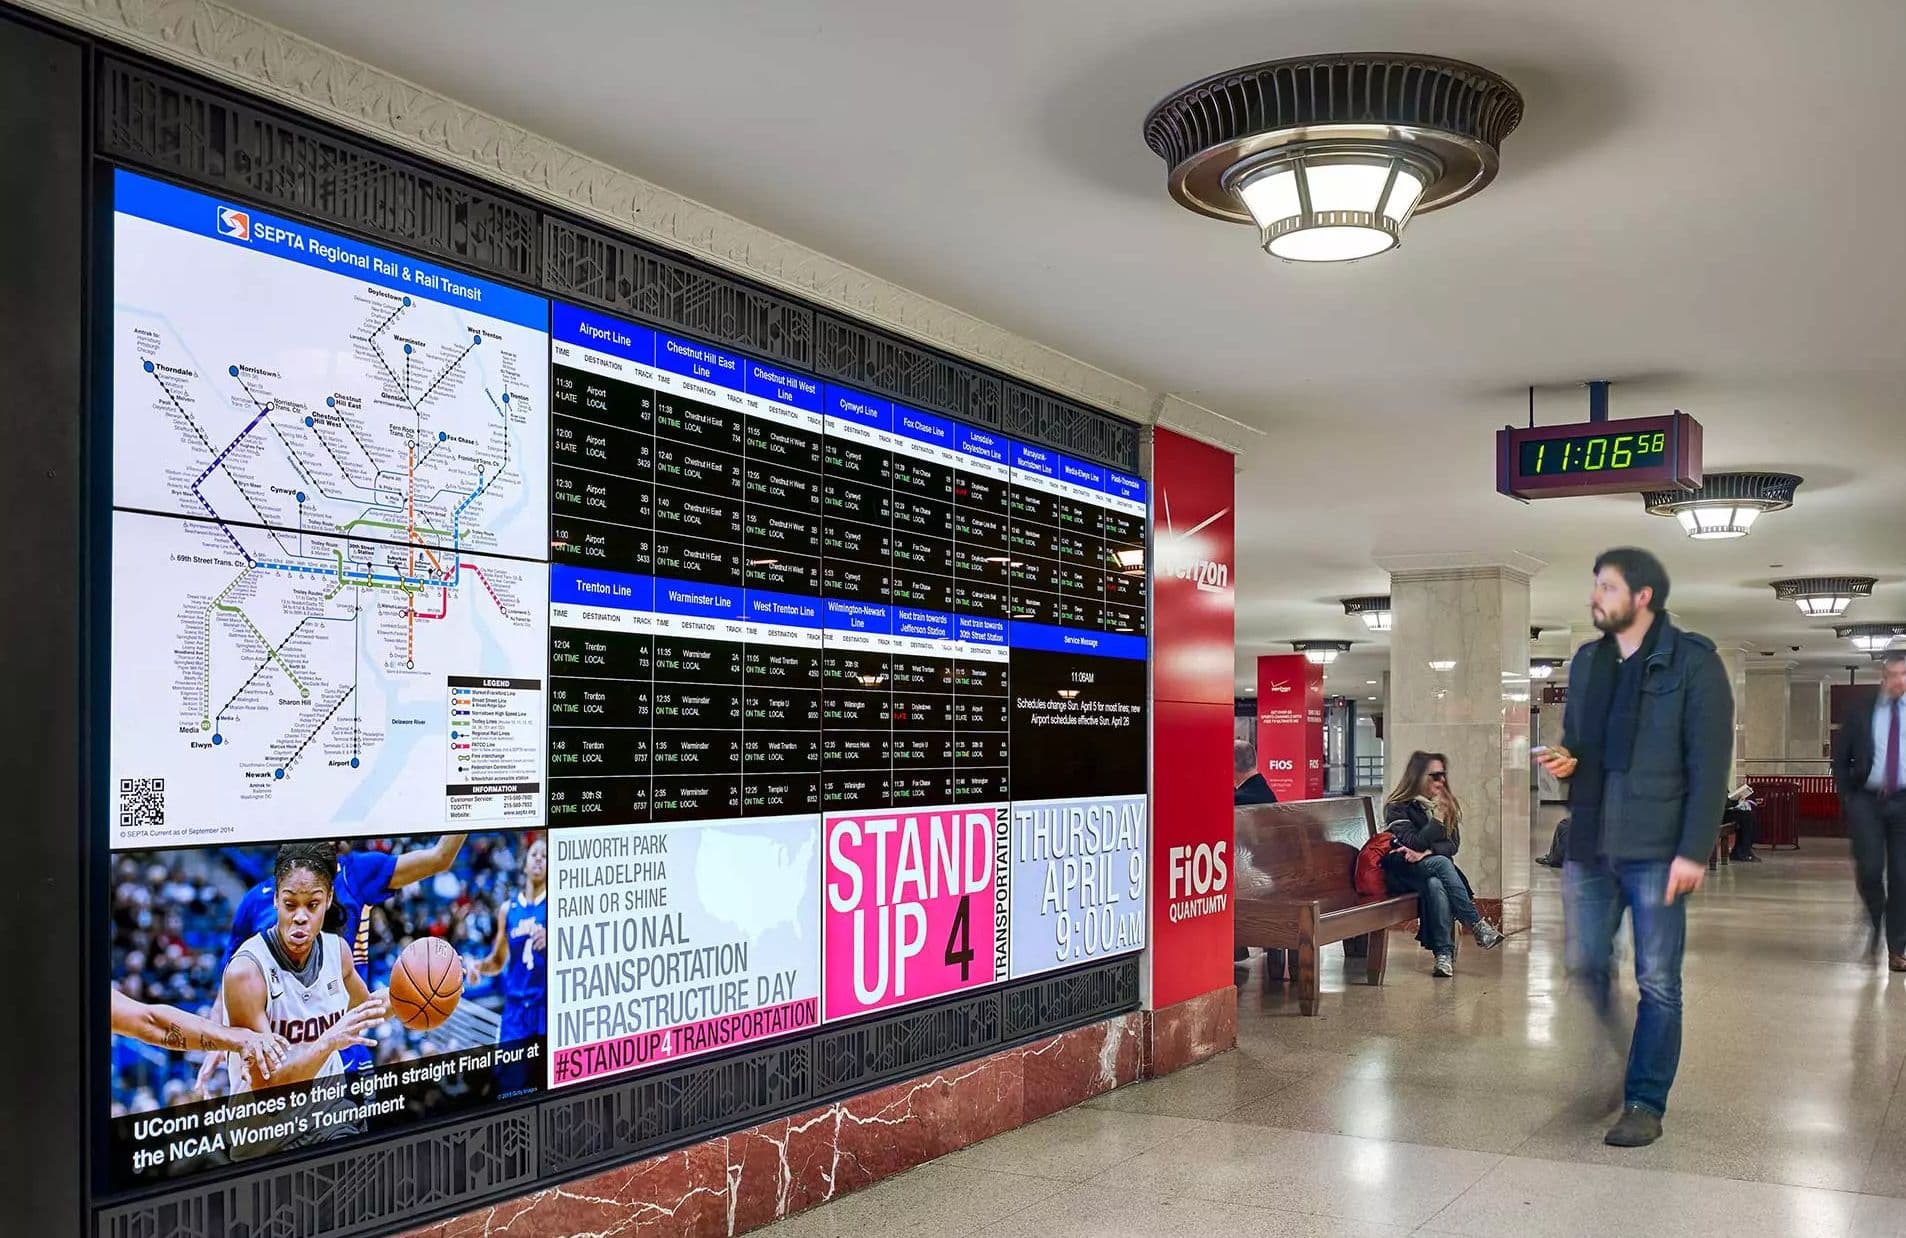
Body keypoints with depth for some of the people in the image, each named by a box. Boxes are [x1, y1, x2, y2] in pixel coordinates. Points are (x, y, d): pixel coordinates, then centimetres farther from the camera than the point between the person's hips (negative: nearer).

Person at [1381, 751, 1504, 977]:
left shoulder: (1447, 803, 10)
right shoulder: (1397, 807, -5)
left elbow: (1453, 845, 0)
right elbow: (1414, 844, -16)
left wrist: (1427, 852, -18)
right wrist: (1437, 818, -19)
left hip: (1435, 869, 3)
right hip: (1405, 874, -3)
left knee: (1436, 885, -34)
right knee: (1441, 864, -35)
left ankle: (1444, 953, -39)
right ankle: (1477, 924, -33)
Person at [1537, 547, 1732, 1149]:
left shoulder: (1693, 662, -6)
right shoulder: (1586, 660, 12)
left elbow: (1709, 763, -10)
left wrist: (1694, 850, -16)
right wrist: (1564, 761, -2)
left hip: (1656, 849, -6)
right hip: (1589, 843, 6)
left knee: (1657, 982, 3)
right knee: (1584, 968, 12)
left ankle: (1645, 1103, 12)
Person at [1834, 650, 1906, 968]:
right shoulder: (1860, 714, 4)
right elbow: (1840, 758, 10)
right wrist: (1847, 795, 3)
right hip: (1866, 801, 0)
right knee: (1869, 869, -11)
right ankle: (1875, 923, 18)